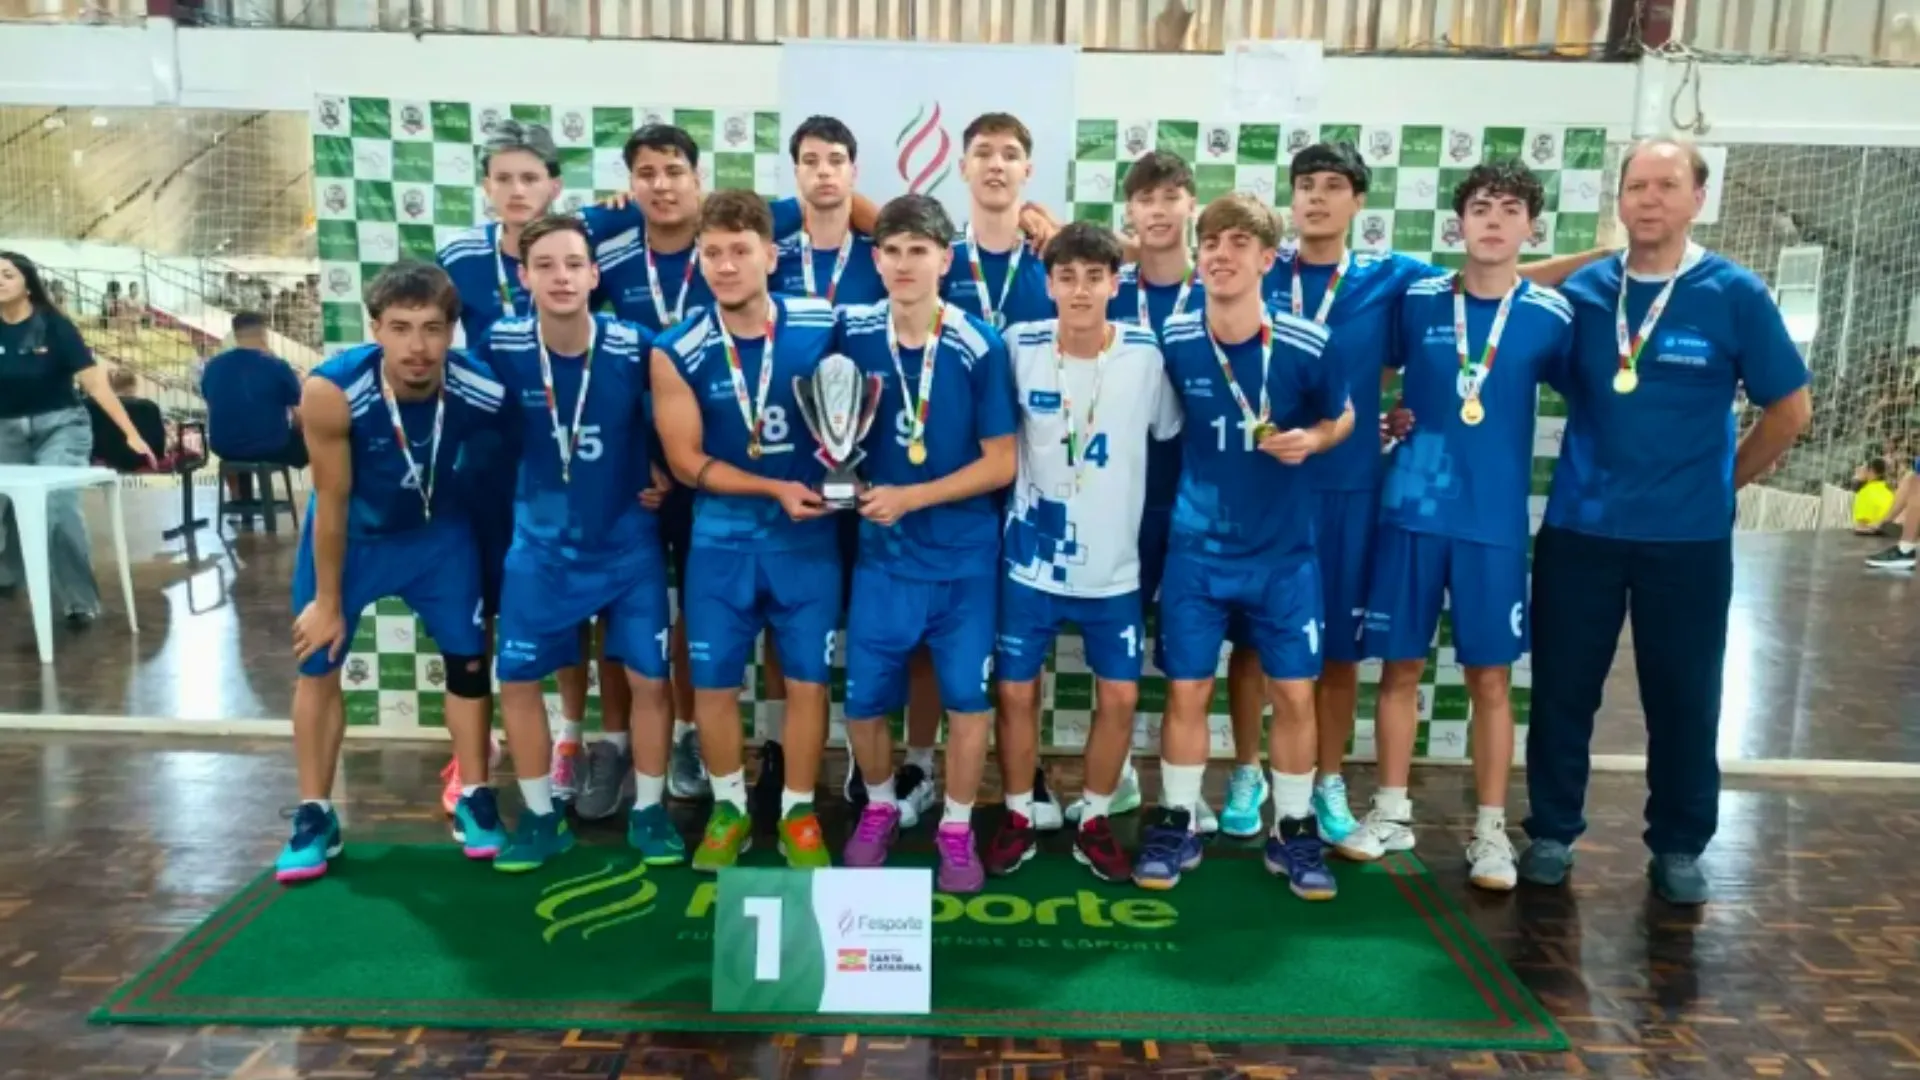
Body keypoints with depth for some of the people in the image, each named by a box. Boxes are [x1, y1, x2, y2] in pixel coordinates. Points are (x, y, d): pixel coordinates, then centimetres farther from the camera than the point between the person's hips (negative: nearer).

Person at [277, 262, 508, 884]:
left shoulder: (483, 391, -30)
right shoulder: (331, 391, -34)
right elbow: (332, 502, -21)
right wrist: (327, 601, -11)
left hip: (438, 530, 1)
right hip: (350, 532, -1)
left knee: (468, 658, 4)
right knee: (317, 663, 5)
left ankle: (474, 801, 19)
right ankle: (314, 816, 20)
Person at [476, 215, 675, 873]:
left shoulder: (636, 348, -16)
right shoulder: (500, 348, -12)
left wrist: (666, 473, -3)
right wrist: (527, 484, 6)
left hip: (628, 543, -1)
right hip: (540, 546, 2)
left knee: (649, 677, 1)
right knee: (516, 678, 4)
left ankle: (648, 812, 20)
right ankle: (541, 817, 22)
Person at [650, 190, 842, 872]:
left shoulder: (821, 327, -7)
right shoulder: (678, 352, -8)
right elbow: (685, 461, -6)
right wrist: (775, 488, -15)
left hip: (808, 537, 0)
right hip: (721, 541, 0)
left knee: (807, 680, 5)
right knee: (713, 682, 7)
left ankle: (798, 814, 24)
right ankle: (729, 807, 29)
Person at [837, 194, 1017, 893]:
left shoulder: (980, 348, -10)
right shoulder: (851, 335, -3)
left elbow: (1000, 462, -9)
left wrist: (911, 496, -16)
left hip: (964, 555, -1)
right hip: (881, 553, 2)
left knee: (968, 697, 6)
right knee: (864, 699, 7)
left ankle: (957, 827, 27)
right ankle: (880, 806, 34)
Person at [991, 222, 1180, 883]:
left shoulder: (1147, 354, -8)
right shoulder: (1019, 348, -9)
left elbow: (1171, 436, 5)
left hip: (1114, 563, 1)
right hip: (1031, 559, 0)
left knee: (1120, 697, 5)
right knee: (1016, 691, 6)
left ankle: (1093, 823, 25)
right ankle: (1018, 818, 26)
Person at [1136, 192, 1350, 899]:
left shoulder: (1306, 346, -11)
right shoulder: (1172, 342, -9)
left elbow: (1342, 417, 5)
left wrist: (1310, 440, -14)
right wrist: (1182, 484, -4)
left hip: (1284, 551, 0)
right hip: (1197, 550, 0)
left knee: (1294, 693, 6)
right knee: (1187, 690, 5)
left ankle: (1293, 832, 24)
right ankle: (1176, 826, 22)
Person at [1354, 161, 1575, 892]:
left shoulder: (1551, 316, -2)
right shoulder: (1416, 301, 0)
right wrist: (1382, 421, 2)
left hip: (1495, 520, -1)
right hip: (1411, 510, 1)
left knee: (1490, 676, 6)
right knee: (1401, 666, 8)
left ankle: (1490, 829, 20)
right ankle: (1393, 813, 23)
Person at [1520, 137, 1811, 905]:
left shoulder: (1736, 295, -4)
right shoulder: (1582, 292, 0)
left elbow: (1789, 410, 3)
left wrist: (1722, 482, 6)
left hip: (1689, 537, -1)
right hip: (1579, 528, 1)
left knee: (1684, 698, 9)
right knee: (1562, 690, 7)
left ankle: (1678, 849, 26)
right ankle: (1551, 833, 23)